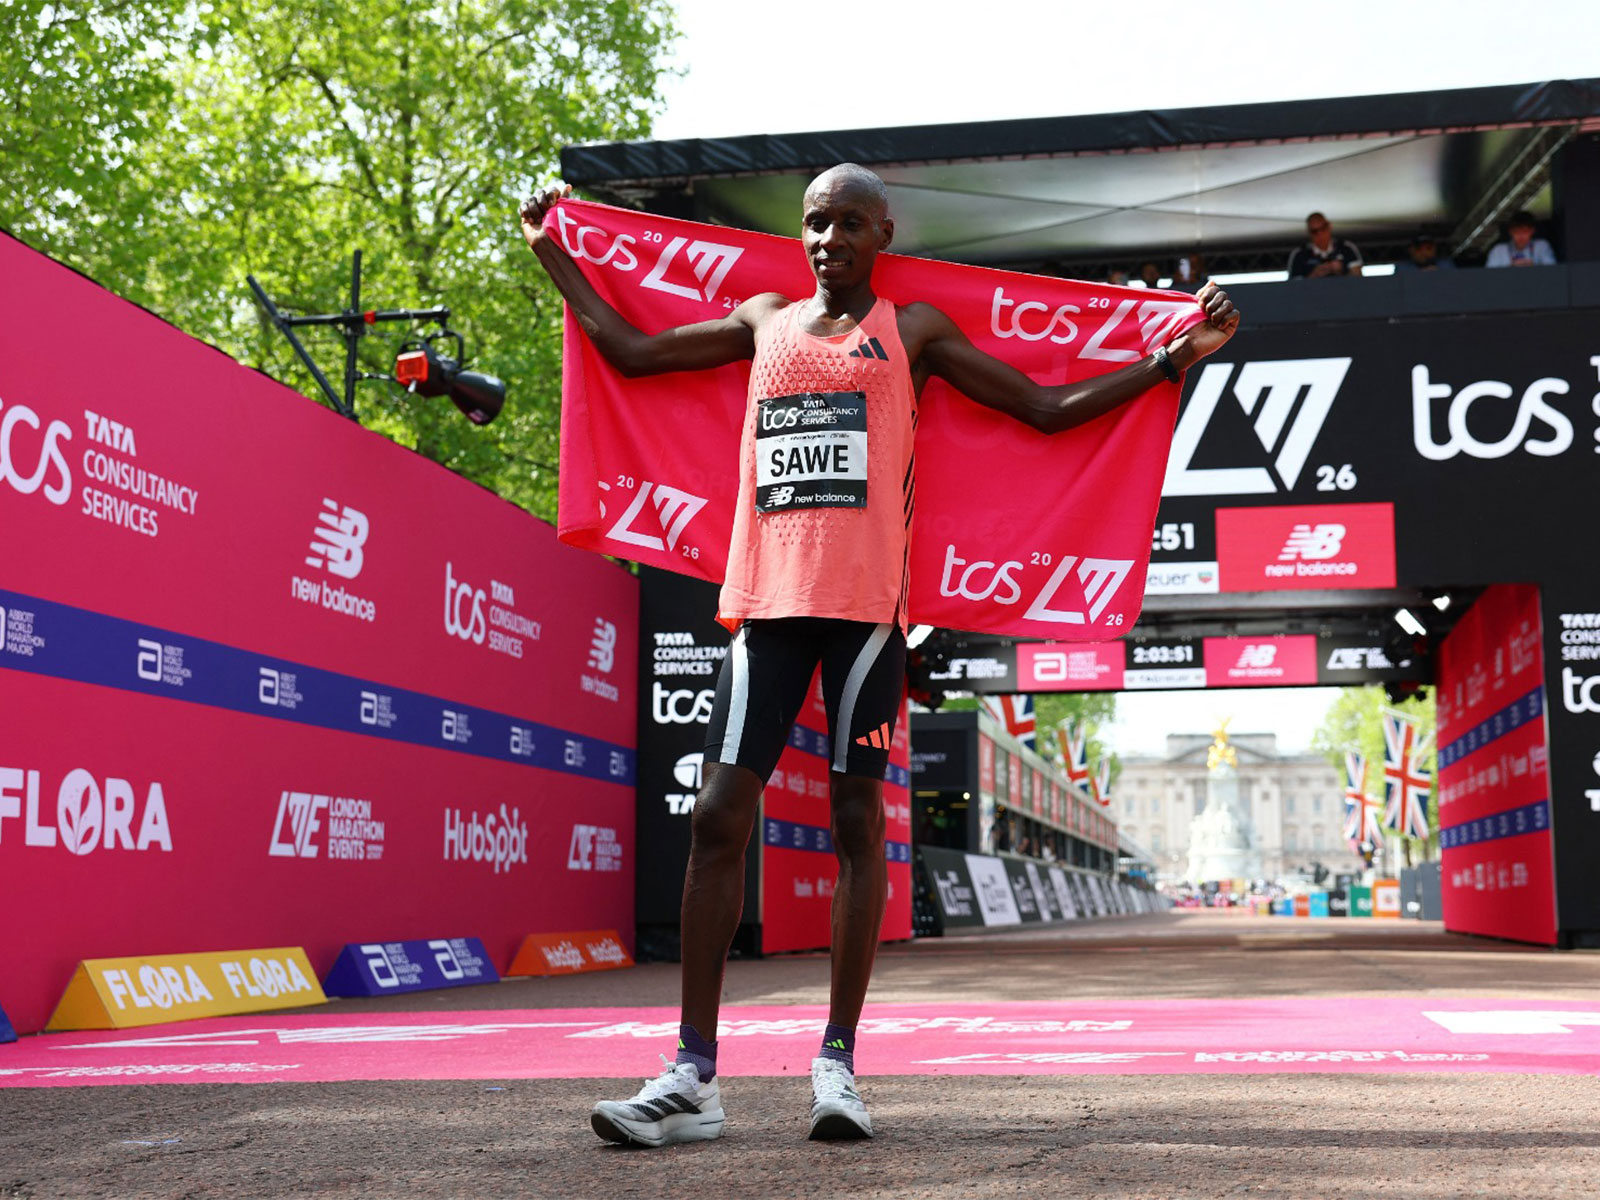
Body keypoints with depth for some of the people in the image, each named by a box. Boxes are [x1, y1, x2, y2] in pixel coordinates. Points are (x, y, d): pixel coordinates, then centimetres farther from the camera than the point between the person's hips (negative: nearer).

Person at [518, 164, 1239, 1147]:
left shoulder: (914, 330, 11)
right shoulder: (764, 322, 19)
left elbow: (1049, 409, 11)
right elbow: (630, 350, 27)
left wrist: (1174, 359, 4)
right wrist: (552, 253, 32)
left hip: (865, 598, -3)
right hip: (768, 595, 3)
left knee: (857, 817, -1)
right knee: (719, 816, -5)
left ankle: (839, 1063, 5)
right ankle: (695, 1075, -2)